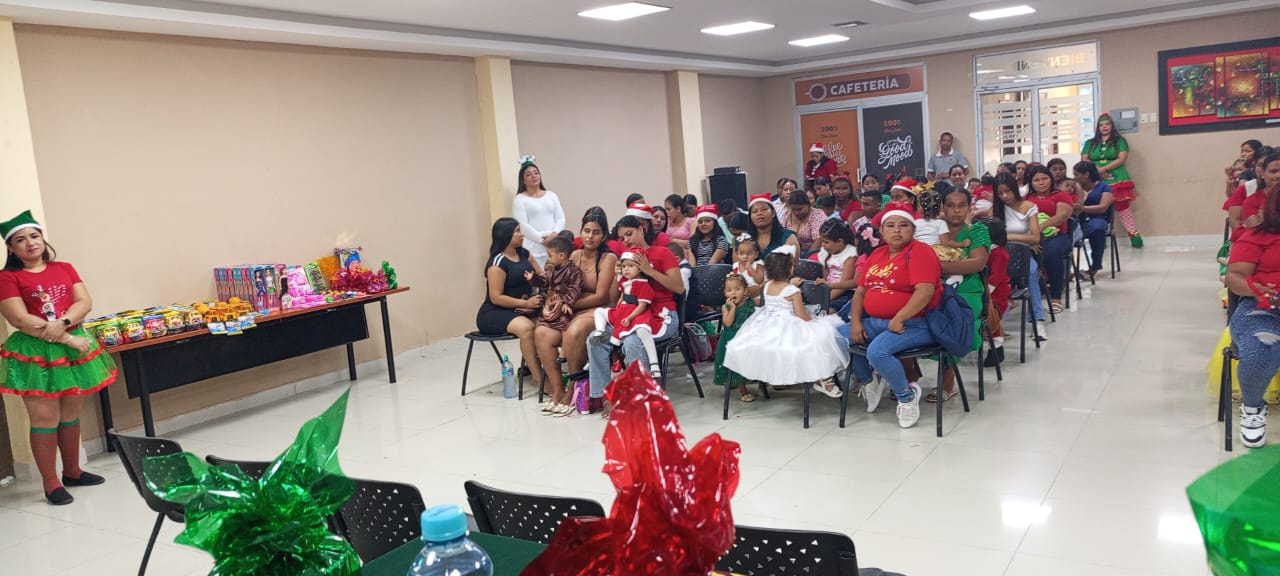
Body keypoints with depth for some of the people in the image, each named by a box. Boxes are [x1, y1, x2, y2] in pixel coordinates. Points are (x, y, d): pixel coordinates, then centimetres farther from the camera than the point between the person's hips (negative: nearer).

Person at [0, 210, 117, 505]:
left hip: (74, 347, 5)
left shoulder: (64, 268, 9)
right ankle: (51, 484, 5)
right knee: (45, 418, -3)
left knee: (71, 414, 14)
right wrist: (68, 338, -17)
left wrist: (62, 323, -20)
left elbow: (85, 302, 0)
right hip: (35, 354, -5)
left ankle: (72, 472, 27)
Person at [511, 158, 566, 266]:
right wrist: (542, 239, -15)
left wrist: (554, 234, -11)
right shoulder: (520, 199, 2)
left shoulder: (551, 195, 16)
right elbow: (522, 225, -8)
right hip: (533, 249, -4)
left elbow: (561, 218, 9)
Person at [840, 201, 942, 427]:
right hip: (874, 322, 8)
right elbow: (860, 290, 16)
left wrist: (898, 319, -24)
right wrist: (855, 321, 1)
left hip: (913, 325, -8)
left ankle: (907, 395, -5)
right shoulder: (877, 254, 14)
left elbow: (925, 291, -22)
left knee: (877, 351, -32)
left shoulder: (919, 251, -9)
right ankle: (867, 382, 19)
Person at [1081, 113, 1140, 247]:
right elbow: (1084, 160, 7)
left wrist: (1103, 168, -13)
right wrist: (1096, 169, -11)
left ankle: (1133, 233, -4)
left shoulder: (1119, 141, 8)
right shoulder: (1090, 143, 15)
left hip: (1117, 180, -2)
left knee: (1123, 206, -6)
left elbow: (1121, 159, -3)